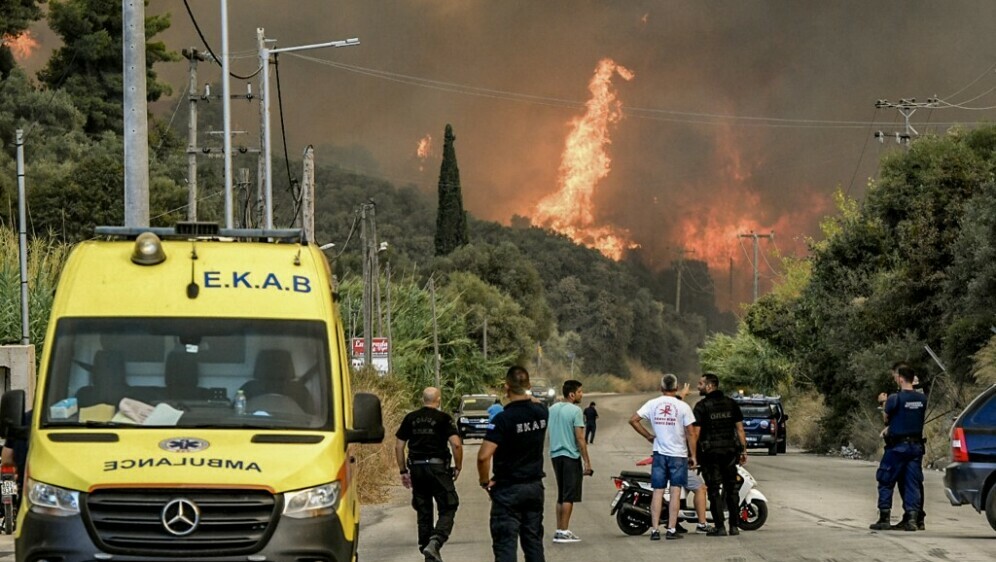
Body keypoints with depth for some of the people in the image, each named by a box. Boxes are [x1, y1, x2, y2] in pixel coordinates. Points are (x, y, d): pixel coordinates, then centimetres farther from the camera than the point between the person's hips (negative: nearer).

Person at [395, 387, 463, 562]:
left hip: (416, 468, 4)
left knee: (423, 511, 15)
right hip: (437, 467, -4)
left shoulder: (410, 418, 9)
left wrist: (403, 471, 16)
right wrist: (458, 467, 1)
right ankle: (435, 543, -21)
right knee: (447, 509, 0)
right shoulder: (443, 418, -3)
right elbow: (456, 444, -12)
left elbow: (398, 446, 9)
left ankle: (425, 548, 19)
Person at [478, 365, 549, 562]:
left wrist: (485, 481, -11)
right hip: (535, 486, 6)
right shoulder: (541, 412, -2)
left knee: (505, 544, -3)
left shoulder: (503, 419, -19)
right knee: (533, 540, 15)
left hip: (508, 489, -6)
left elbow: (484, 456, -25)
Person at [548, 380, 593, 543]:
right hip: (571, 456, -7)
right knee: (569, 496, -3)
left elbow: (547, 432, 15)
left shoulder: (552, 409, 10)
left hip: (555, 455, 7)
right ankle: (563, 532, -5)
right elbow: (580, 438, -15)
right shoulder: (575, 411, -13)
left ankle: (559, 530, 15)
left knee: (561, 495, 15)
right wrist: (587, 461, -12)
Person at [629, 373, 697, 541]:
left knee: (658, 492, 4)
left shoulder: (653, 404, 1)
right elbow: (690, 433, -8)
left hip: (659, 453, 2)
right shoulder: (683, 406, -7)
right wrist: (693, 455, 0)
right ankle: (671, 530, -3)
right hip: (678, 454, -2)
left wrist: (648, 436, 4)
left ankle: (654, 530, 0)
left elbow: (633, 420, -5)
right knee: (675, 491, 0)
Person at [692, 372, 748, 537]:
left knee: (714, 490, 0)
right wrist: (743, 450, 11)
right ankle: (734, 525, 12)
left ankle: (719, 526, -3)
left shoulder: (702, 406, -8)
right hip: (730, 451, 4)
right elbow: (740, 429, 6)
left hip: (710, 453, -4)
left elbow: (696, 432, -12)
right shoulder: (731, 404, 6)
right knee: (732, 488, 11)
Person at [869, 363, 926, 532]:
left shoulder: (895, 399, -14)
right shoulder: (922, 399, 2)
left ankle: (884, 518, 5)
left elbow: (886, 418, -3)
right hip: (916, 445, 5)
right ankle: (912, 517, 0)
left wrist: (884, 403, 17)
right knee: (913, 483, 6)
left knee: (886, 482, 6)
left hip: (897, 446, -5)